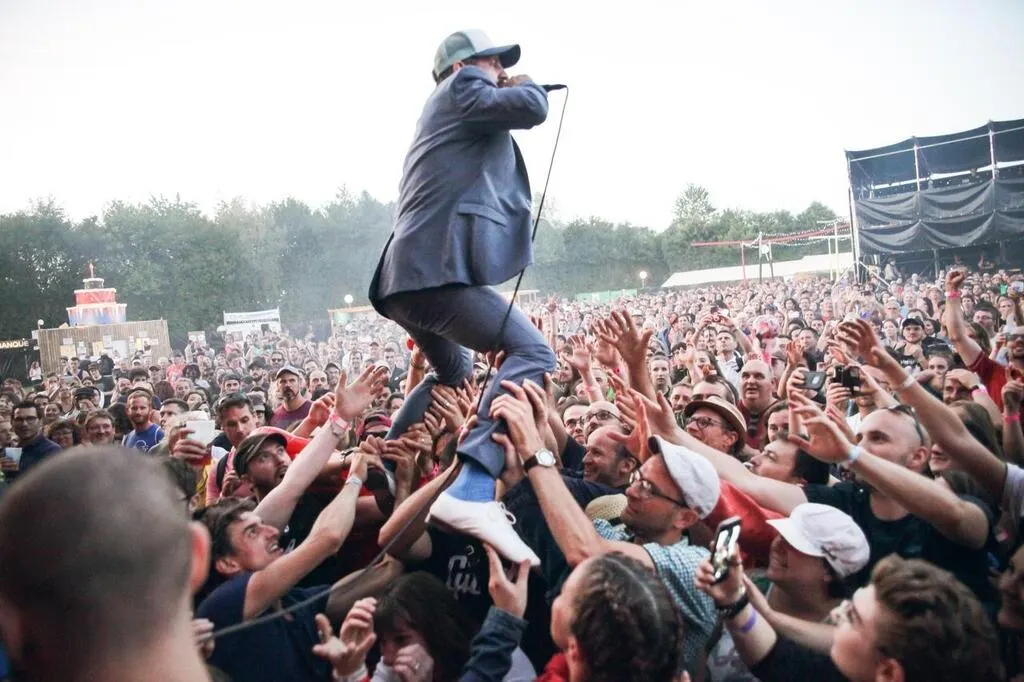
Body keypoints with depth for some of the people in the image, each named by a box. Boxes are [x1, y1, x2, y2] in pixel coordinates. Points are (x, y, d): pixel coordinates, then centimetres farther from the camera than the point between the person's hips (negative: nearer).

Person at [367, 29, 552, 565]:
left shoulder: (447, 116, 34)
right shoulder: (461, 88, 6)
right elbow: (531, 108, -8)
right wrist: (524, 85, 17)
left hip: (408, 274, 10)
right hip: (437, 267, -10)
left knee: (454, 375, 32)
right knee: (532, 353, -21)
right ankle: (471, 492, -37)